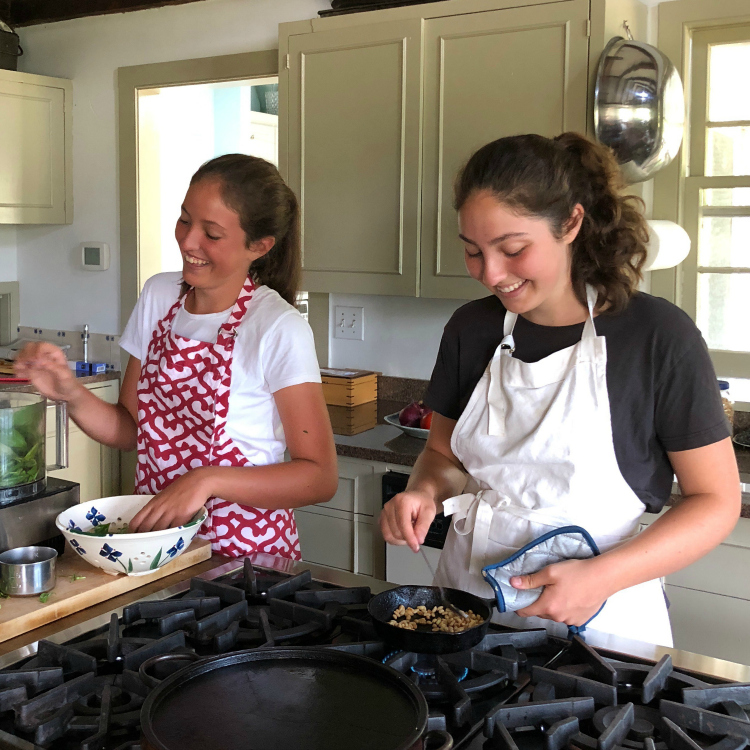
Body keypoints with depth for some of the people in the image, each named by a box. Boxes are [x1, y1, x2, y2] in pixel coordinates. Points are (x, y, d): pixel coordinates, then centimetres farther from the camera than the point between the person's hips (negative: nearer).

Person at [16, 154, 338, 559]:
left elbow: (320, 477, -13)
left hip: (246, 553, -5)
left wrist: (208, 480, -21)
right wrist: (72, 395, -6)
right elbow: (129, 430, 13)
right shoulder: (159, 295, 7)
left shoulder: (280, 329, -12)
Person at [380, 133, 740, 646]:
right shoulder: (471, 330, 1)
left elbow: (716, 501, -8)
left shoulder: (658, 335, -12)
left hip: (599, 622, -3)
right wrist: (425, 493, -9)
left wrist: (602, 576, -20)